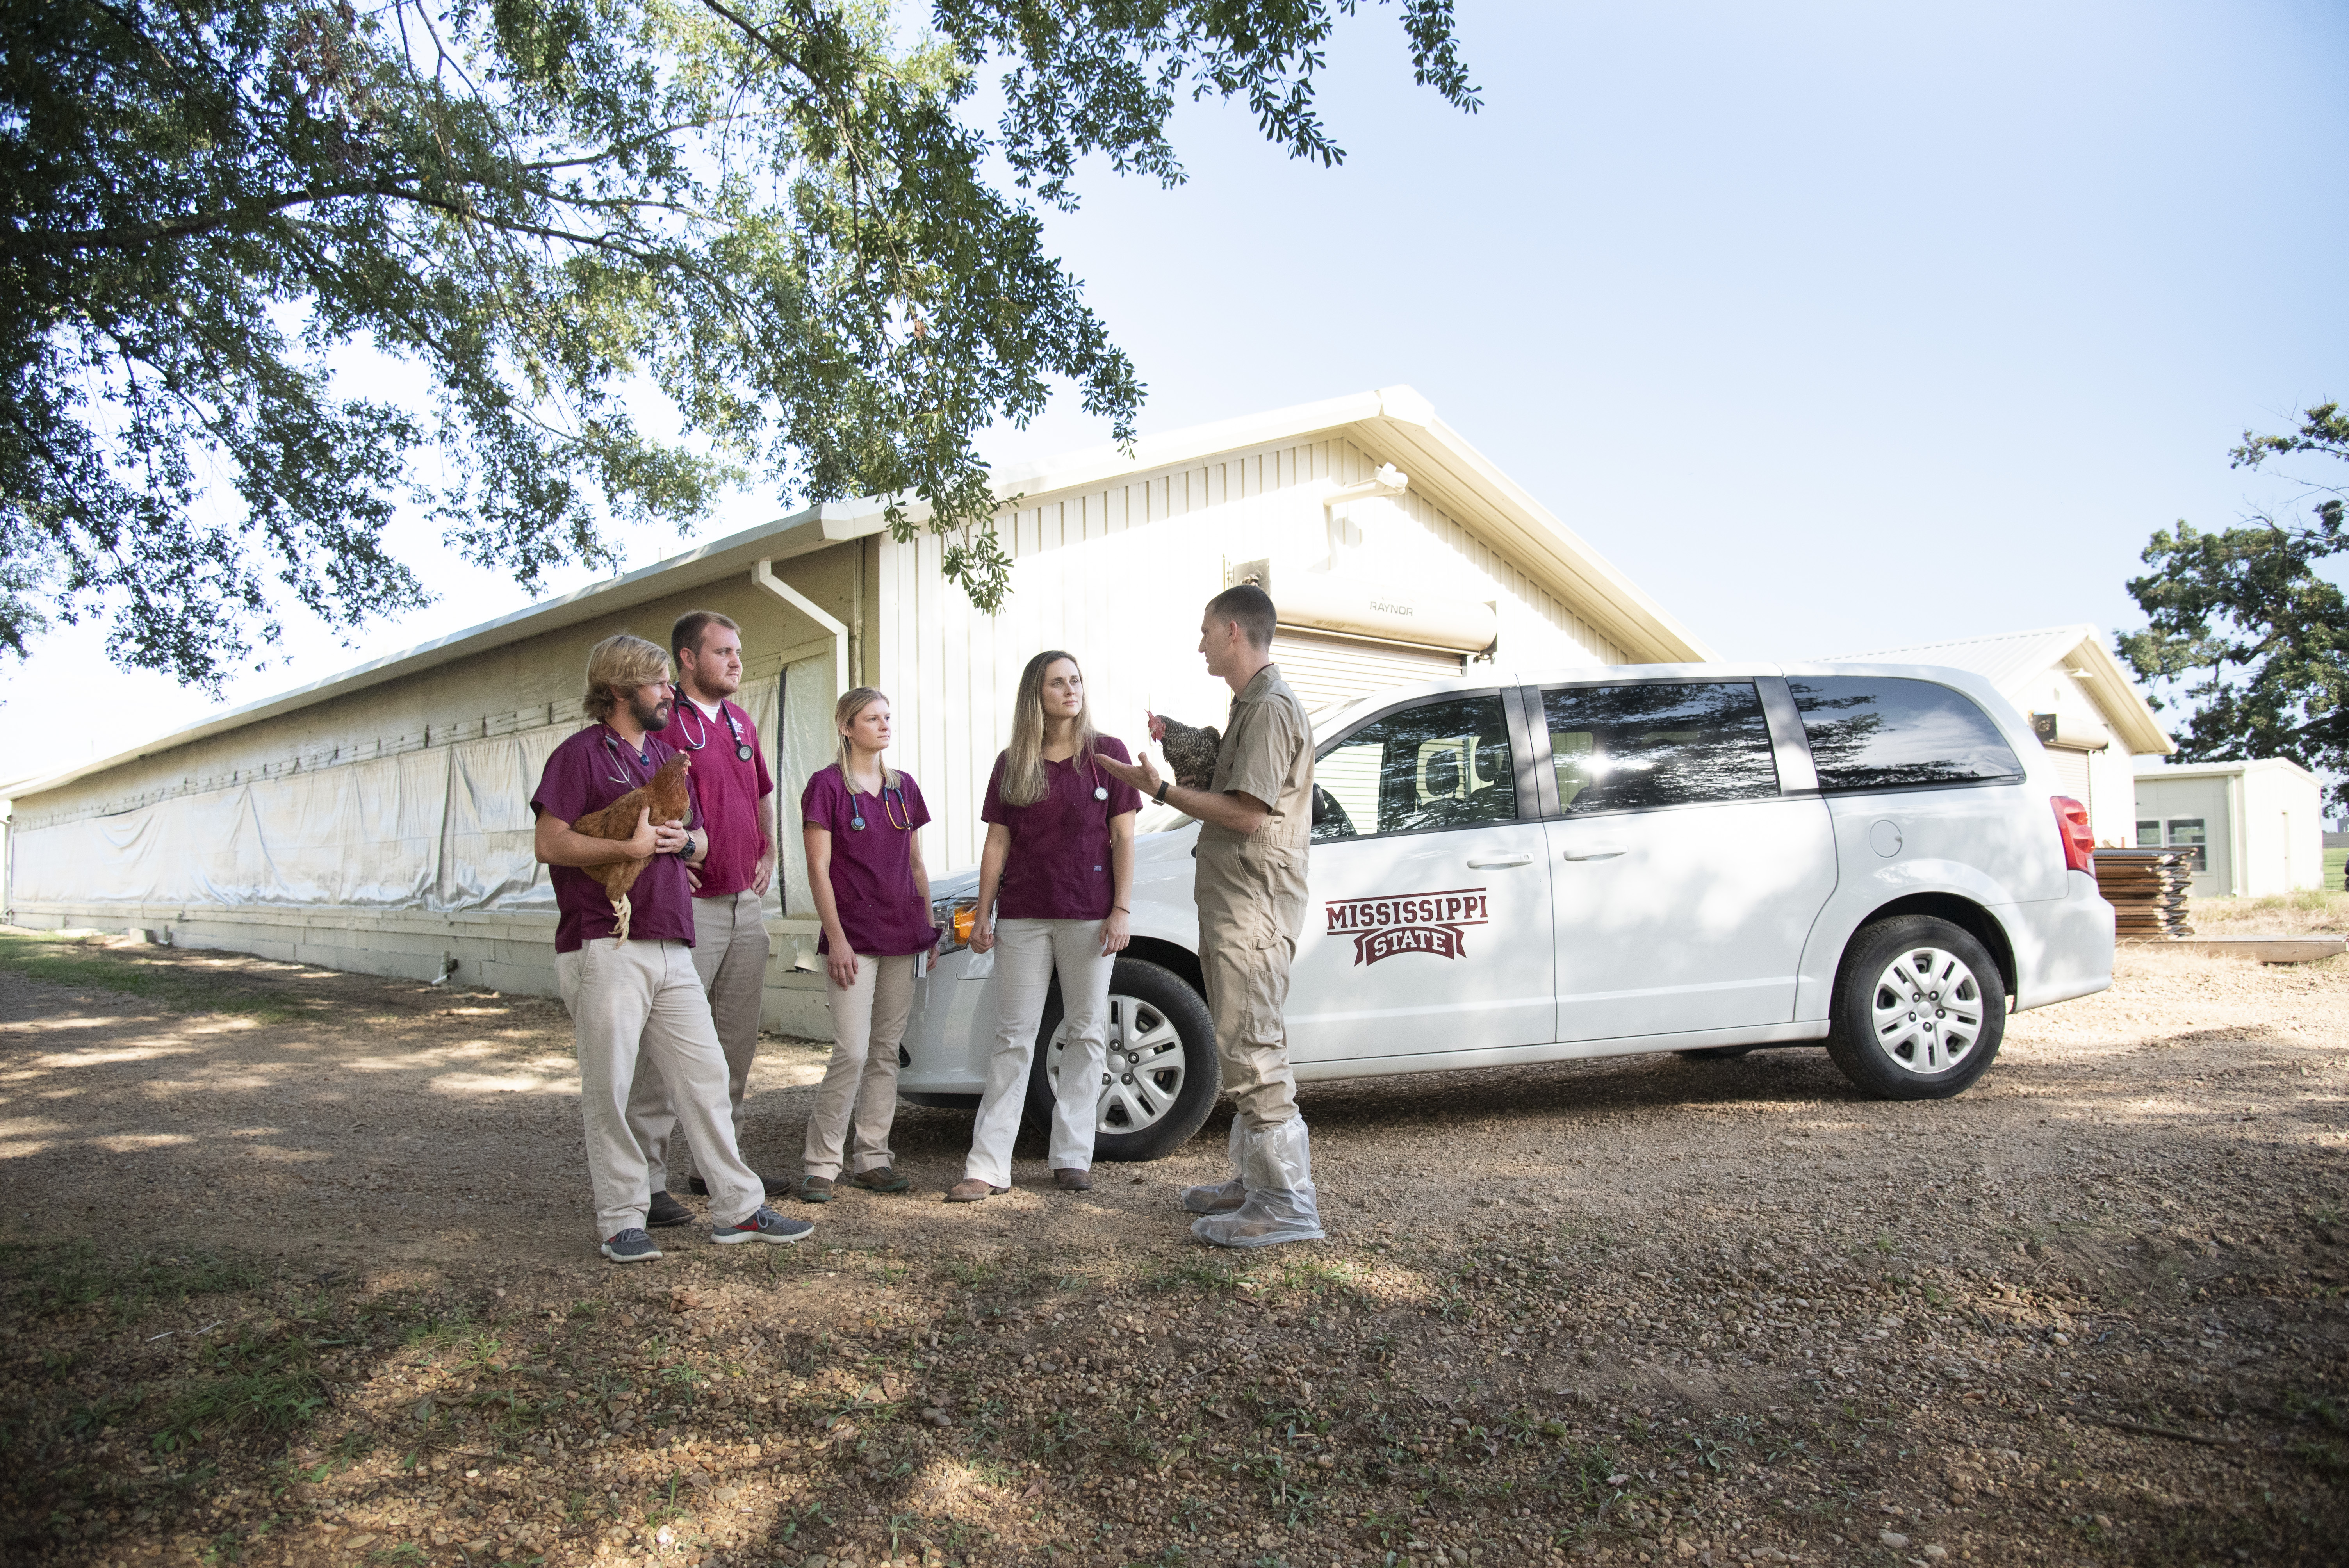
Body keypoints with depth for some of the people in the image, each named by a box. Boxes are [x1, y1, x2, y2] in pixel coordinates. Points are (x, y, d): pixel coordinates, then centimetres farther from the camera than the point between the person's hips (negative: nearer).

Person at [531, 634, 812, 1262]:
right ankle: (622, 1220, 9)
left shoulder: (665, 755, 21)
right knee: (609, 1088, -2)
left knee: (705, 1077, 6)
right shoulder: (582, 753, -2)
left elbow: (701, 843, 24)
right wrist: (630, 846, -16)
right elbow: (550, 843, -11)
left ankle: (737, 1207, 12)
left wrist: (684, 840, 2)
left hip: (671, 946, 7)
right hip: (604, 947, -7)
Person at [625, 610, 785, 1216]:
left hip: (746, 904, 8)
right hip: (689, 905, -8)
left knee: (737, 1043, 13)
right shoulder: (662, 722, -8)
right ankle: (648, 1179, -1)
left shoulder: (742, 724, 17)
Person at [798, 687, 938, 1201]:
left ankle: (872, 1158, 15)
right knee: (852, 1052, -11)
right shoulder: (827, 785, -4)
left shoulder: (905, 787, 13)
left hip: (901, 936, 6)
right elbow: (818, 869, -7)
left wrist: (929, 926, 11)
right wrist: (836, 938, -13)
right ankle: (821, 1163, -1)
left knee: (887, 1051, 8)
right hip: (853, 938, -6)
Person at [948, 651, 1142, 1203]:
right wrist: (983, 913, 3)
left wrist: (1122, 909, -7)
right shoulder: (1012, 763, 7)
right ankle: (989, 1166, 2)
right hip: (1024, 916, 1)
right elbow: (996, 843, 8)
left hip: (1090, 914, -1)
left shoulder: (1108, 753, 3)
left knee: (1087, 1033, 3)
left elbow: (1123, 838, 0)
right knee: (1014, 1037, 1)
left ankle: (1072, 1157, 13)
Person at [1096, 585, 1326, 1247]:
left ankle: (1288, 1204, -6)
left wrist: (1161, 790, -16)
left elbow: (1246, 813, -21)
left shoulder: (1271, 707, -14)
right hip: (1234, 905, 11)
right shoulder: (1251, 704, 21)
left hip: (1254, 909, -11)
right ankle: (1256, 1180, 26)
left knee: (1252, 1050, -10)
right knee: (1248, 1048, 16)